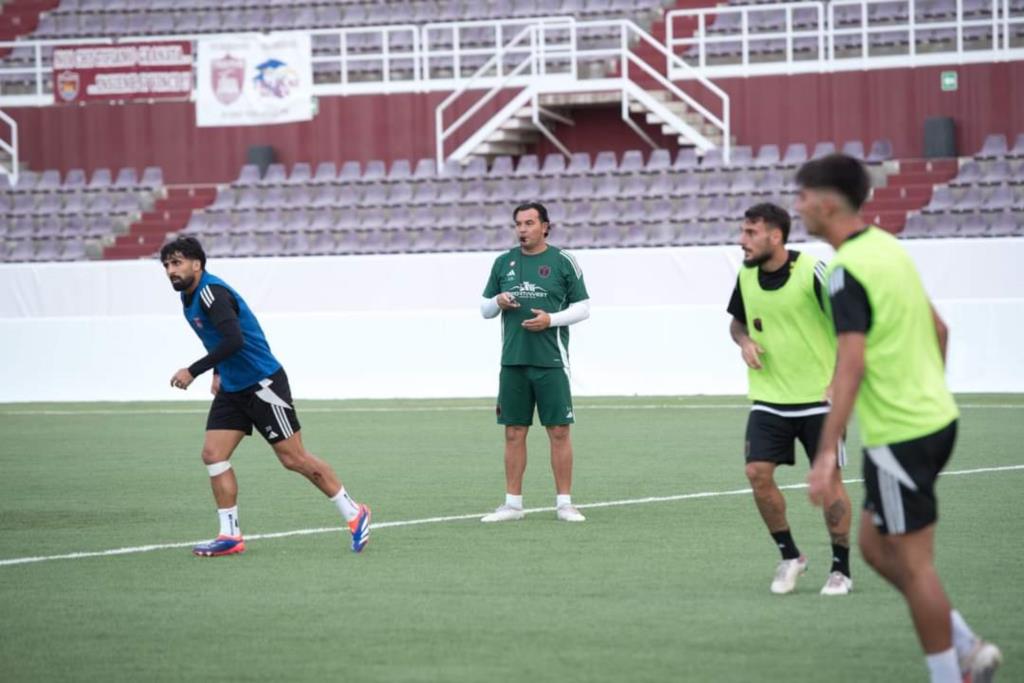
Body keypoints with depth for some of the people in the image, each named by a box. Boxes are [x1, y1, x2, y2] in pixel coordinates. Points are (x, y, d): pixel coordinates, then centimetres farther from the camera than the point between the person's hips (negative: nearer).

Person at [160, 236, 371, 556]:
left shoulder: (211, 292, -20)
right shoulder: (189, 298, 10)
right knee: (213, 454, -3)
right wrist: (218, 372, 16)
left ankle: (354, 514, 7)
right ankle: (230, 536, -1)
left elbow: (234, 340, -32)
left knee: (294, 458, -5)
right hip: (232, 389, 9)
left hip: (262, 384, -9)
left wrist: (194, 371, -29)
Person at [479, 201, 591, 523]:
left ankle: (564, 503, 2)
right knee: (514, 432, 4)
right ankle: (512, 503, 9)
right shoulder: (503, 262, 10)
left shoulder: (563, 262, 1)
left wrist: (551, 319, -13)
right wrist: (498, 302, -6)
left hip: (550, 362, -3)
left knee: (559, 431, -3)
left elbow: (583, 306, 2)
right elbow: (484, 308, 16)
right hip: (512, 361, 3)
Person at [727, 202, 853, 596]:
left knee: (828, 478, -1)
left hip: (818, 396, -5)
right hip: (769, 397, 5)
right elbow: (737, 321, 20)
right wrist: (744, 341, -3)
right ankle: (789, 556, 12)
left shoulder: (812, 272, -16)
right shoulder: (746, 276, 2)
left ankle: (840, 569, 12)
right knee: (757, 474, -7)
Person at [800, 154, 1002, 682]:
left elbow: (851, 365, -26)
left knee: (913, 564, 1)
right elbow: (938, 331, 17)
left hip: (899, 434, -9)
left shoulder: (847, 270, -18)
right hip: (933, 416, 9)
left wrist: (826, 454, -28)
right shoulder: (888, 248, 9)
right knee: (875, 547, 17)